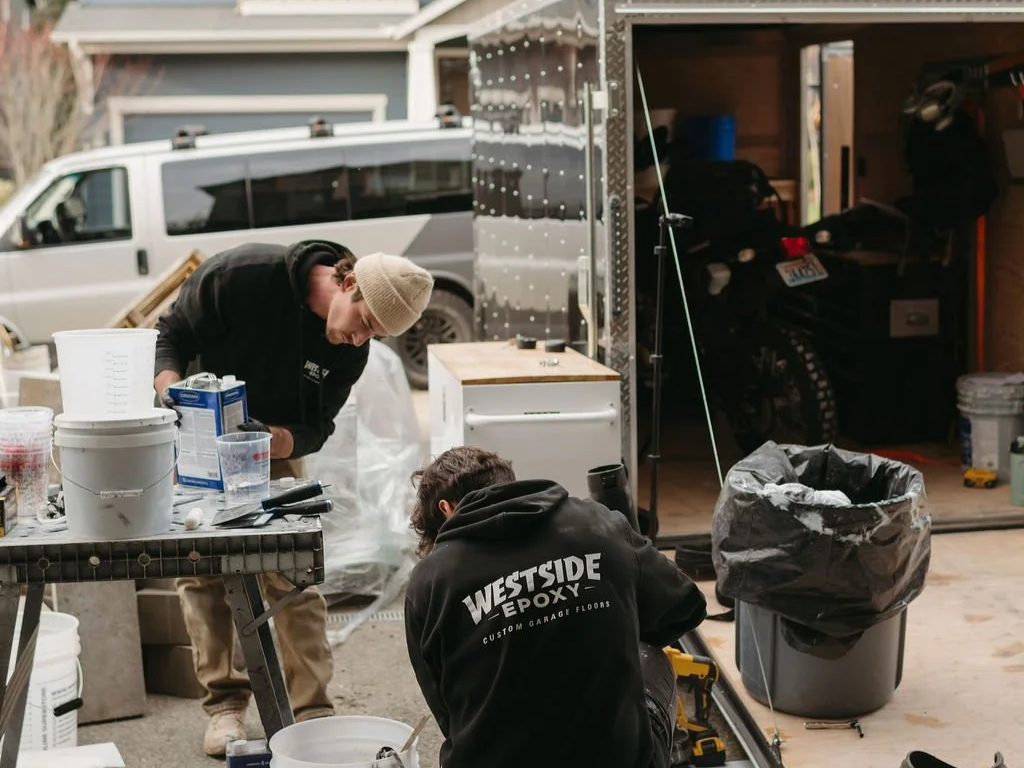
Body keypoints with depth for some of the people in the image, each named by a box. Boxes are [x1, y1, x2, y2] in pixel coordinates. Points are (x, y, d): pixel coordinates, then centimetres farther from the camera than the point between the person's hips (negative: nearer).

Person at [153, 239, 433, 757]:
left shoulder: (351, 351, -15)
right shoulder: (242, 274, -28)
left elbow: (315, 429, -10)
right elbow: (170, 338, -18)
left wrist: (272, 439, -31)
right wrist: (171, 397, -36)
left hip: (275, 446, 2)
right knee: (201, 569, -1)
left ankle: (313, 709, 0)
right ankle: (225, 703, 9)